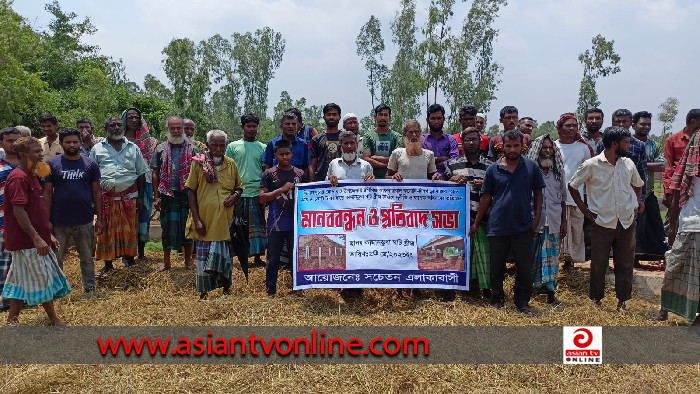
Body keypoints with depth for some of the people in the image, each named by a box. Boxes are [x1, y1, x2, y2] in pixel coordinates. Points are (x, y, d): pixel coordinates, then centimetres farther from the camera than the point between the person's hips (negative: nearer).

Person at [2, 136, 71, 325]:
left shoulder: (30, 175, 15)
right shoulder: (19, 177, -16)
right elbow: (18, 211, -22)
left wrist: (48, 234, 19)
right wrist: (37, 238, -24)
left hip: (37, 240, 9)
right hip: (27, 241, -9)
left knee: (21, 281, 14)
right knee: (43, 280, 0)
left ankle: (12, 320, 23)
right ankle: (55, 321, 10)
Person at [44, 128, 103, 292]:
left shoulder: (91, 164, 4)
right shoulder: (52, 164, 1)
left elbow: (96, 192, 5)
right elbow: (47, 192, 1)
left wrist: (99, 218, 2)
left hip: (85, 221, 1)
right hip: (59, 222, -1)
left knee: (87, 258, 11)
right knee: (56, 259, 9)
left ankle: (90, 289, 22)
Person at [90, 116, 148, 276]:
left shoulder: (133, 148, 11)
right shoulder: (97, 149, 8)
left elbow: (141, 174, 11)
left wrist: (140, 197, 5)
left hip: (129, 196, 0)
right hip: (106, 197, 0)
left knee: (129, 229, 5)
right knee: (107, 231, 5)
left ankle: (129, 257, 19)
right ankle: (108, 264, 15)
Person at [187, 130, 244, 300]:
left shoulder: (230, 164, 6)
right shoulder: (199, 163, -2)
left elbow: (239, 187, 17)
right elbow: (191, 191, -2)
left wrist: (235, 196, -8)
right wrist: (196, 219, -8)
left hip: (225, 218, 1)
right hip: (205, 218, -1)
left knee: (225, 253, 7)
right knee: (204, 256, 8)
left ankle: (226, 286, 24)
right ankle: (203, 292, 20)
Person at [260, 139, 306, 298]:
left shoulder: (300, 174, 8)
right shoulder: (269, 174, 1)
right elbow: (262, 198, -6)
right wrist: (282, 189, -13)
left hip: (296, 223, 2)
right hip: (275, 224, -2)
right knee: (273, 259, 8)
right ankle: (271, 291, 21)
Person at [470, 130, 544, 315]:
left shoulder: (532, 167, 2)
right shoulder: (493, 169, 2)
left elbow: (538, 194, 7)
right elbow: (486, 197, 7)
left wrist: (536, 219, -3)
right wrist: (476, 224, 7)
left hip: (523, 228, 0)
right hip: (497, 227, 0)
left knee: (525, 268, 6)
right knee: (496, 267, 10)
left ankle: (522, 302, 21)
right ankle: (497, 299, 26)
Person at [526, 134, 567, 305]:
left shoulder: (558, 172, 9)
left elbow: (563, 199, 14)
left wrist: (564, 222, 10)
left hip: (553, 222, 3)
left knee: (552, 256, 6)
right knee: (532, 257, 4)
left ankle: (550, 292, 13)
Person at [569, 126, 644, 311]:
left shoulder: (628, 164, 4)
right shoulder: (591, 165, -9)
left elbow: (638, 185, 22)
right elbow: (572, 186, 0)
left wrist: (636, 205, 10)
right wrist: (584, 209, -3)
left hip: (626, 223, 4)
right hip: (602, 224, -3)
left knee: (625, 264, 10)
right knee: (598, 264, 6)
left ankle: (622, 300, 24)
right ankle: (596, 300, 20)